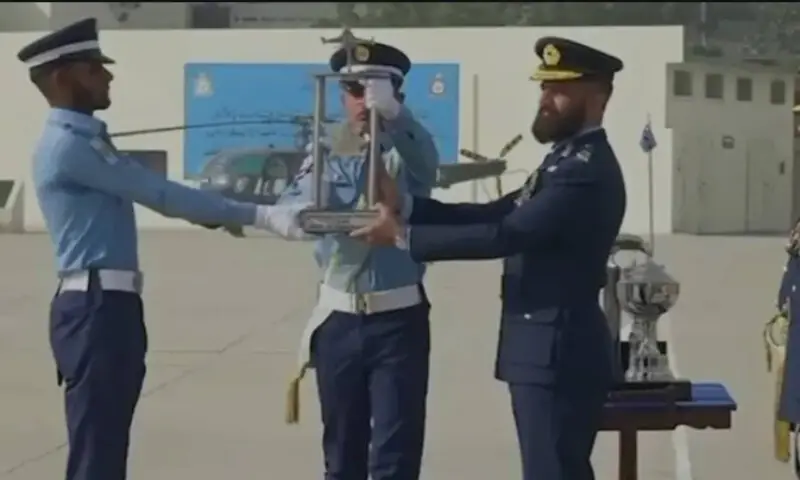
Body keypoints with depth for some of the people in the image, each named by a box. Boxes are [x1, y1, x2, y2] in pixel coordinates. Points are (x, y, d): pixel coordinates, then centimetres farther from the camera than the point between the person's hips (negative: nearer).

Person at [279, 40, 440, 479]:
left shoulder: (406, 155, -3)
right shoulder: (325, 155, 5)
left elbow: (425, 159, -27)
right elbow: (292, 206, -9)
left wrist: (392, 113, -48)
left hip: (399, 321, -3)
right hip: (338, 321, 3)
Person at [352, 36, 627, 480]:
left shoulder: (589, 169, -18)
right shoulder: (569, 160, 17)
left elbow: (505, 235, -23)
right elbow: (496, 215, 12)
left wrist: (403, 237, -17)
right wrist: (406, 206, 0)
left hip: (558, 353, -10)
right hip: (546, 349, 10)